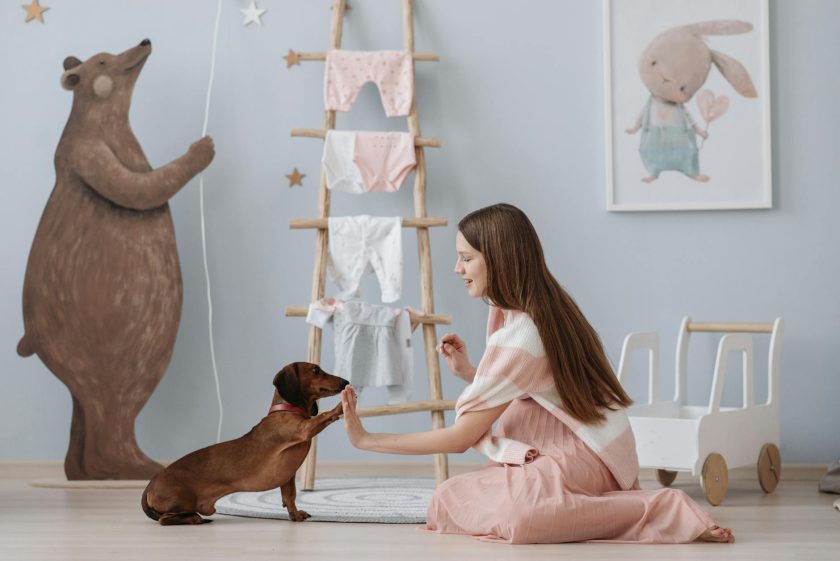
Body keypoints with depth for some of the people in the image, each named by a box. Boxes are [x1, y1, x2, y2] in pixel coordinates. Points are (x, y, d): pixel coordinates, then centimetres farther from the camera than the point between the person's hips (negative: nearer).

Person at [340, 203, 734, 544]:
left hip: (581, 458, -10)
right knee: (448, 496, 1)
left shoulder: (519, 336, -19)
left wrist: (366, 440, -10)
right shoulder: (543, 309, 8)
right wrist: (467, 372, 3)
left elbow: (461, 437, -15)